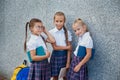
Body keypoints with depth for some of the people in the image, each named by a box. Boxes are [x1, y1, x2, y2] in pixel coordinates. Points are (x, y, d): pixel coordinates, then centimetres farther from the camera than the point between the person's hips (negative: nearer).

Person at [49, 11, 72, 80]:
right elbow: (55, 47, -11)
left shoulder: (67, 32, -3)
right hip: (55, 56, -1)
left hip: (64, 56, 1)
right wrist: (66, 47, -12)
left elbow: (69, 48, -4)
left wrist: (68, 62, -8)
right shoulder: (51, 32, -6)